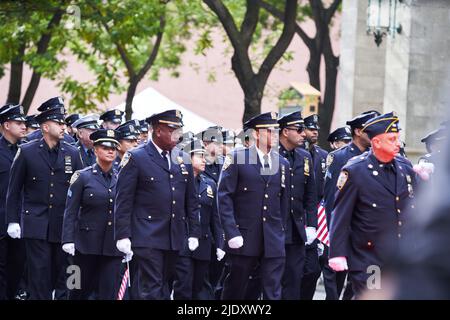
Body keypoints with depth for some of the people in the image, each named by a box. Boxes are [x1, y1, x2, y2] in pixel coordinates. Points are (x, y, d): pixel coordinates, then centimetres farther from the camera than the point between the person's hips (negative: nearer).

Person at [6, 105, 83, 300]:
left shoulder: (72, 153, 7)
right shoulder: (27, 152, 1)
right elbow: (14, 189, 4)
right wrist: (13, 221, -1)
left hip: (64, 225, 2)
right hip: (36, 224, -2)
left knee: (63, 277, 4)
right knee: (40, 275, -5)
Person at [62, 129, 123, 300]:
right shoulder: (82, 177, -2)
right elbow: (70, 211, -3)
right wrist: (68, 240, -11)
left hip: (113, 246, 2)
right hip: (87, 245, -2)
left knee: (110, 292, -3)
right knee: (82, 289, 7)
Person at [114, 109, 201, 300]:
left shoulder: (183, 160, 13)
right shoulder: (136, 159, -4)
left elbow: (191, 200, 17)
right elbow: (123, 201, -6)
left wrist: (194, 233, 12)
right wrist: (123, 236, -11)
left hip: (175, 240, 6)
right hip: (147, 239, -6)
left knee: (164, 289, 8)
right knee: (151, 291, -10)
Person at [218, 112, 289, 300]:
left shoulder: (282, 164, 11)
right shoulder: (237, 159, -3)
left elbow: (284, 202, 16)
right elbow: (224, 197, -7)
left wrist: (280, 232, 12)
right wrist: (231, 233, -14)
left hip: (273, 242, 3)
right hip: (244, 238, -3)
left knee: (273, 293, -3)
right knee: (235, 289, 8)